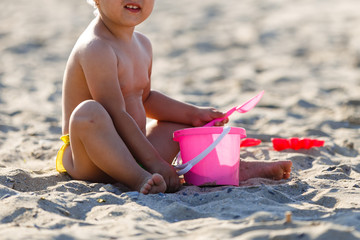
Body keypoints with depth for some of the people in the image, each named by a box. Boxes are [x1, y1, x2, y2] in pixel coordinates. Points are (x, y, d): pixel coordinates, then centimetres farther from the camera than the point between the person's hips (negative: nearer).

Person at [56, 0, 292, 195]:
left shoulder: (142, 45, 10)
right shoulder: (96, 48, -21)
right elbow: (116, 115, -25)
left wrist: (194, 114, 13)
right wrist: (154, 162, -26)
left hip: (131, 151, 9)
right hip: (85, 160, -9)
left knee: (186, 123, 21)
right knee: (89, 112, -39)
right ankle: (138, 179, -44)